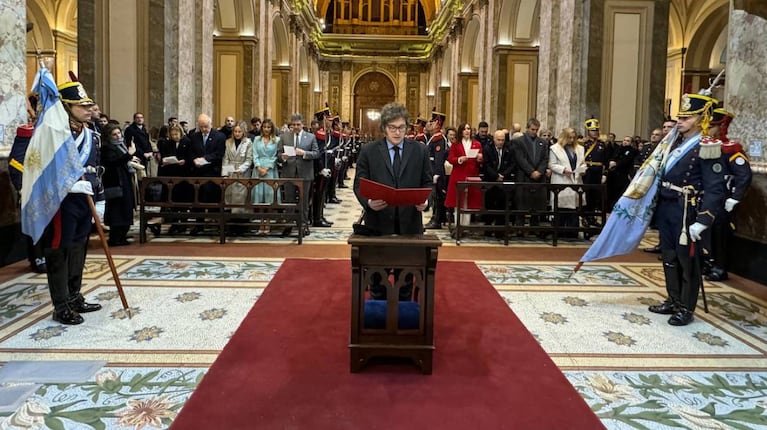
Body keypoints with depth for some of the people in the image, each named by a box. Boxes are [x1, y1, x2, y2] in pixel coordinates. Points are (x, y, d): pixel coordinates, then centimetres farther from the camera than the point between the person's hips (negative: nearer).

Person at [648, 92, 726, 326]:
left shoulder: (706, 148, -12)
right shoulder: (676, 143, 11)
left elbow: (714, 189, -16)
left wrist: (702, 221, -20)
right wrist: (658, 207, 13)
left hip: (685, 211, -7)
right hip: (665, 208, 7)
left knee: (687, 260, 4)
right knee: (669, 258, 15)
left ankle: (686, 308, 17)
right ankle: (673, 301, 30)